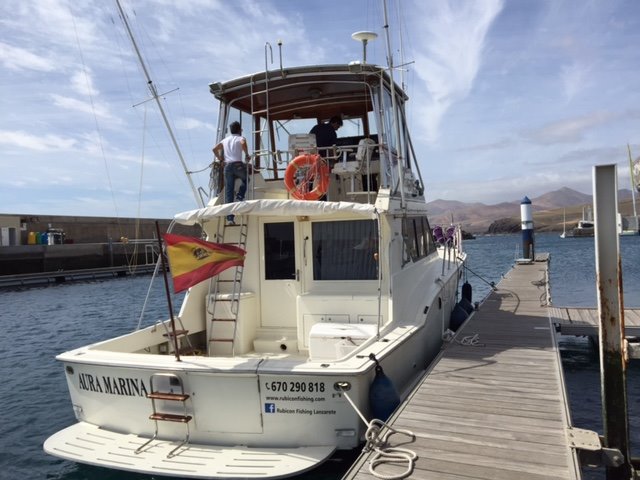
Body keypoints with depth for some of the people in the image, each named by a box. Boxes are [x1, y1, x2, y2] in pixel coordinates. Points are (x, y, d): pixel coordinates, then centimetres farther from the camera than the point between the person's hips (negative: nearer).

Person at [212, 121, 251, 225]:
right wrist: (247, 155, -7)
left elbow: (214, 149, 17)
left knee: (228, 193, 2)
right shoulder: (240, 138, 7)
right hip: (238, 164, -4)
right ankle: (239, 198, 6)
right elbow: (243, 143, -17)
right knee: (245, 179, 28)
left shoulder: (225, 140, 20)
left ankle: (230, 218, -1)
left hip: (227, 166, 4)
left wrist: (220, 159, 23)